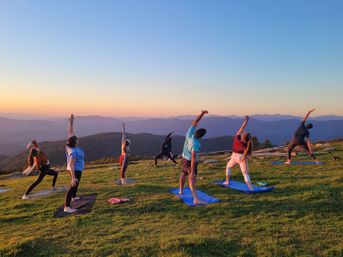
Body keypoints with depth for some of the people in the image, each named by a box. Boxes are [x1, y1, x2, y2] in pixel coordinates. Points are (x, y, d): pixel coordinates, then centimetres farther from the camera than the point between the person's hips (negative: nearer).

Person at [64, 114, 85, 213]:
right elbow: (71, 165, -32)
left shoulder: (70, 145, -6)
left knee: (76, 183, 30)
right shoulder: (73, 152, -29)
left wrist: (71, 122, -4)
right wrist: (73, 177, -33)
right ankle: (67, 207, -17)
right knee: (73, 186, -13)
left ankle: (74, 197, 52)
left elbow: (70, 132, 1)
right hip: (76, 170, -11)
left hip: (76, 169, 11)